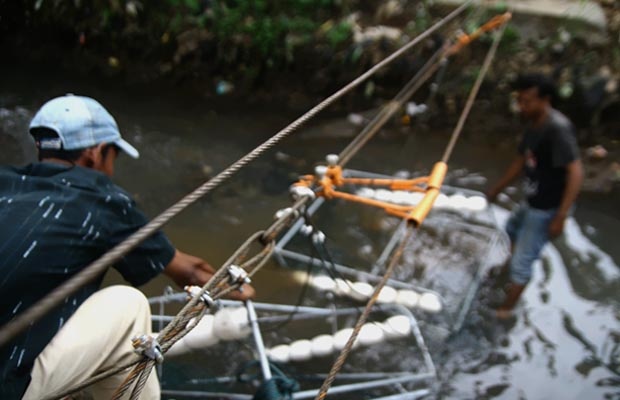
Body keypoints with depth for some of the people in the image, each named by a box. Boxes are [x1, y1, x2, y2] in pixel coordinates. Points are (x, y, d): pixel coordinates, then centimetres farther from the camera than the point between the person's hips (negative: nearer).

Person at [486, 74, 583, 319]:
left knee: (522, 262, -4)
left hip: (547, 209, -10)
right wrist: (496, 190, 24)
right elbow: (520, 162, 16)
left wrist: (560, 216, -30)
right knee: (512, 228, 34)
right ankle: (513, 264, 63)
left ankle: (504, 312, 11)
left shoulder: (558, 128, -27)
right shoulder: (533, 125, 2)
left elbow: (575, 172, -29)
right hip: (533, 202, 10)